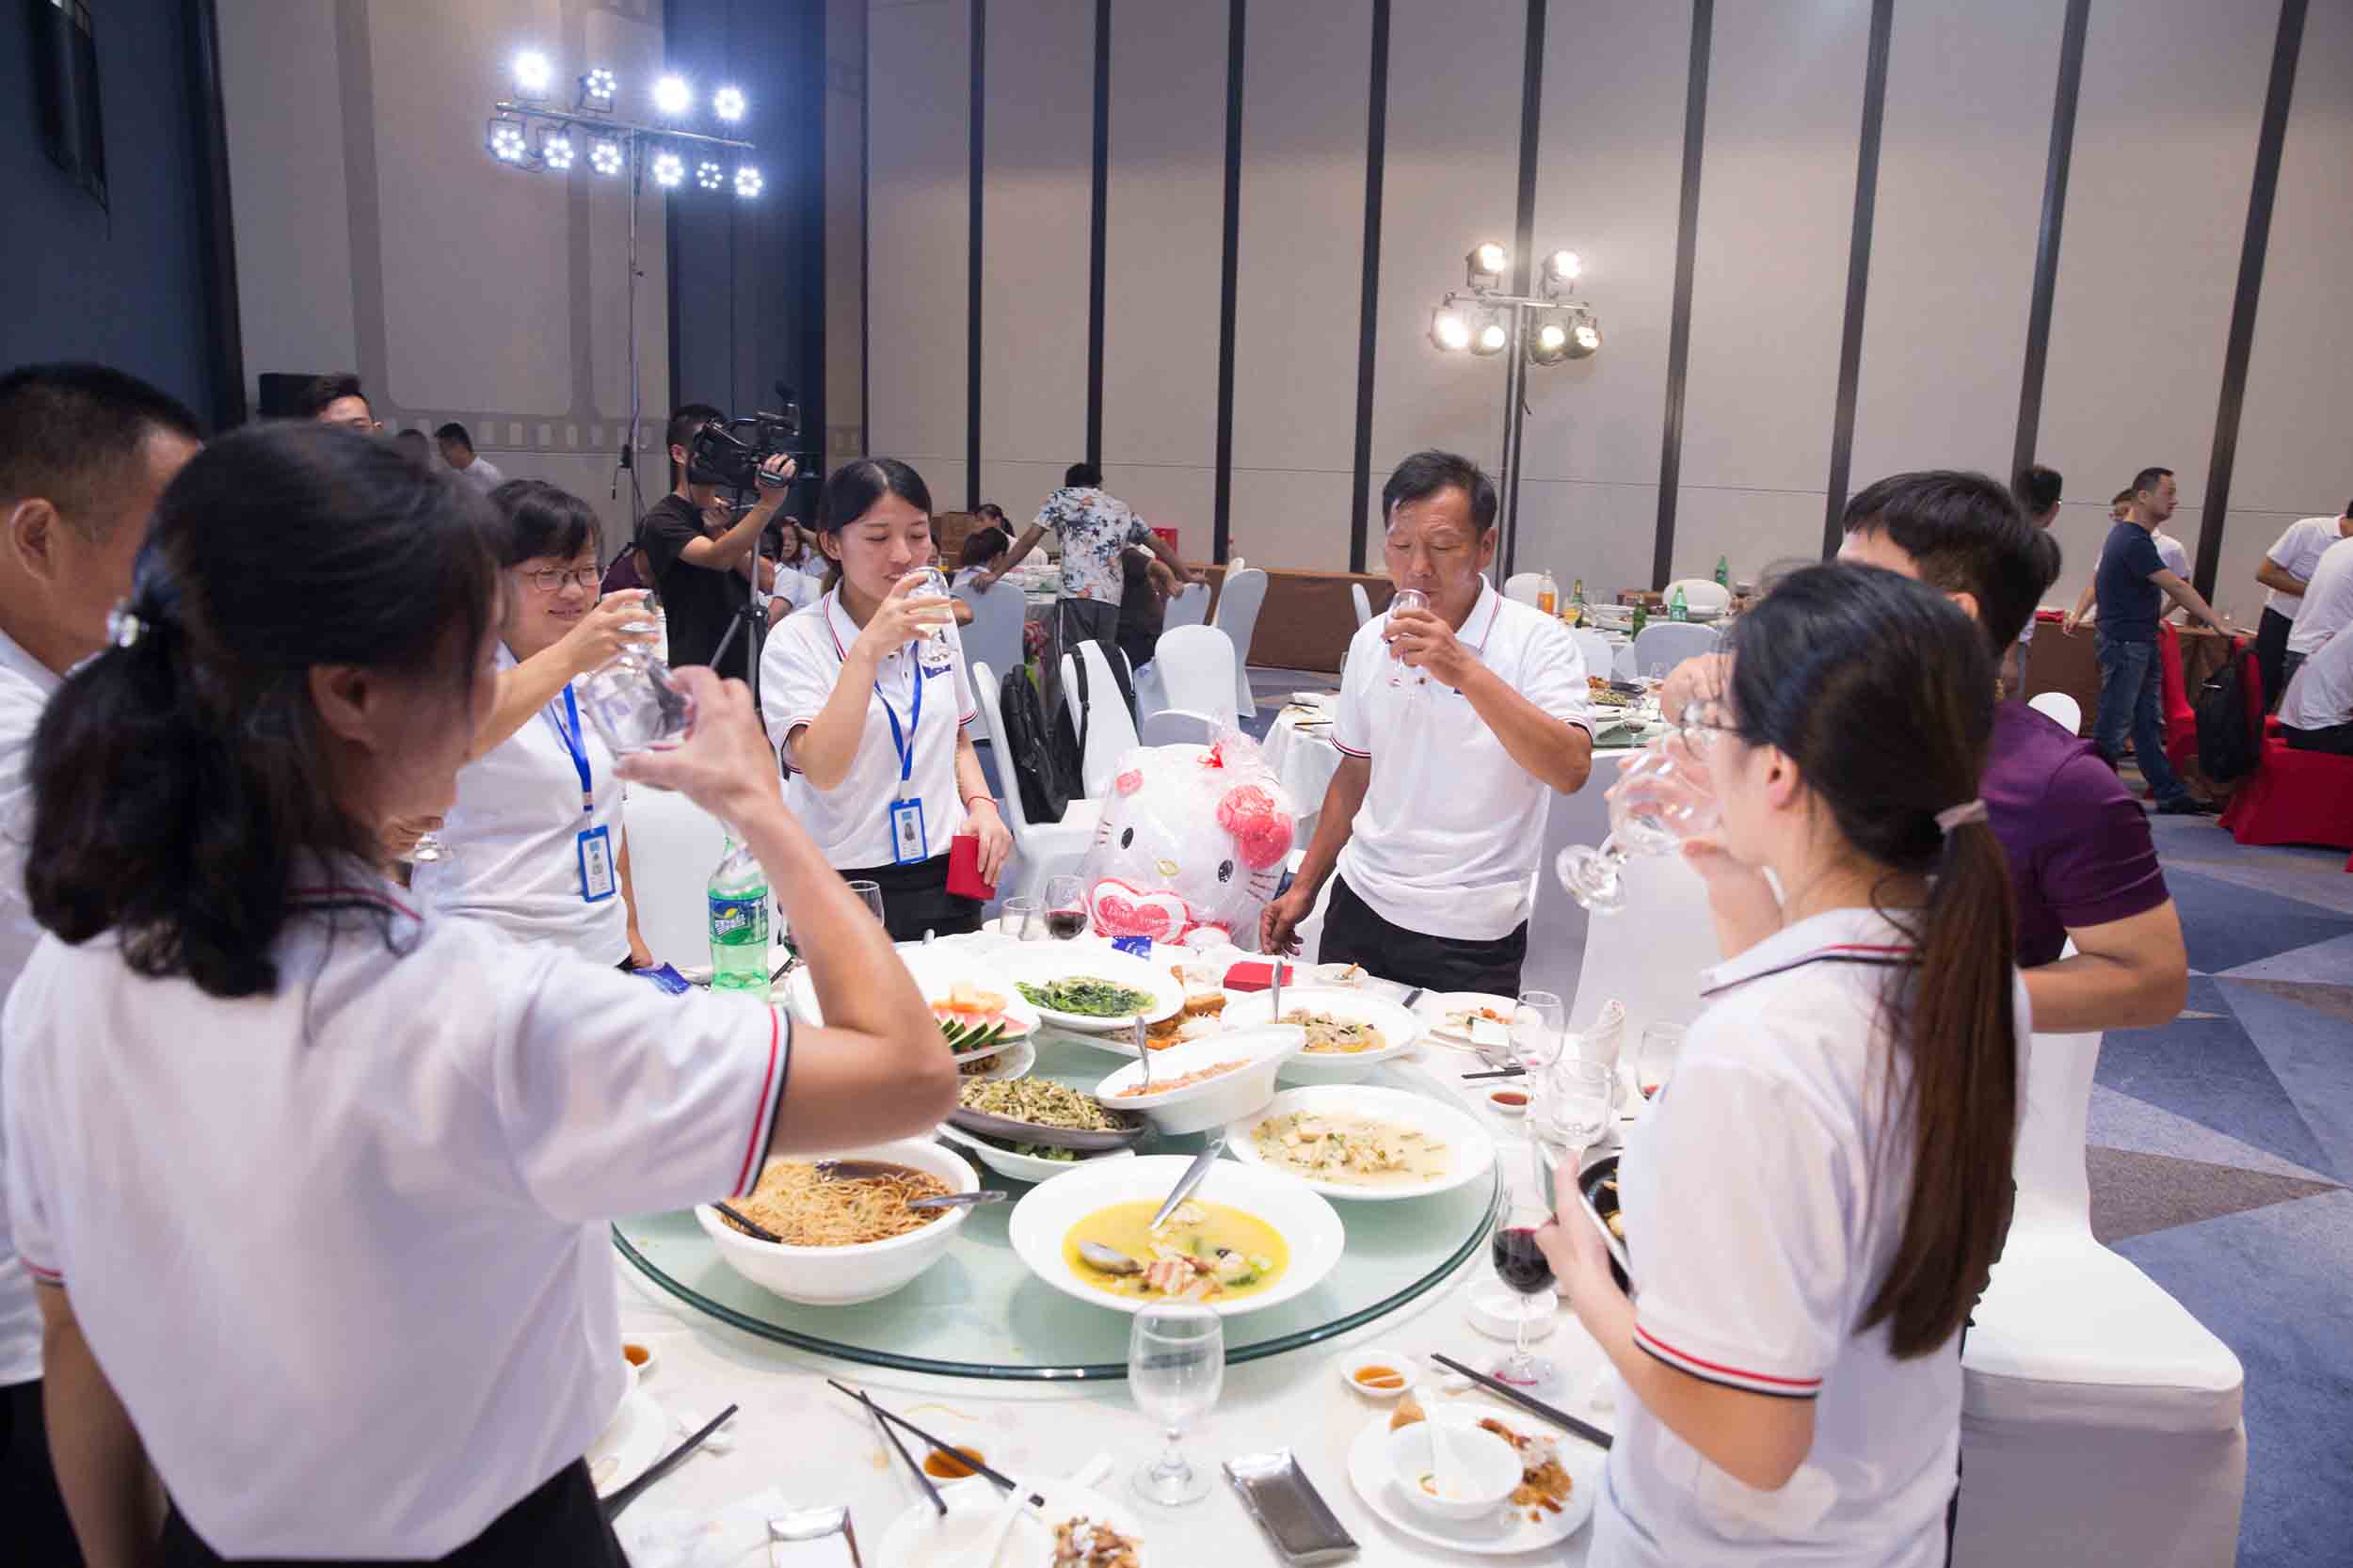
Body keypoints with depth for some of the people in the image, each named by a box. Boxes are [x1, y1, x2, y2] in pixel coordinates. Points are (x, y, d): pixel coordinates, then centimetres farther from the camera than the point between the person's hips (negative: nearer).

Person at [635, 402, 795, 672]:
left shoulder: (731, 515, 14)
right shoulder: (661, 520, -7)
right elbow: (717, 558, -25)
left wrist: (721, 533, -11)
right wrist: (768, 503, -35)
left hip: (749, 660, 6)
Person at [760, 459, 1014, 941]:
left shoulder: (935, 623, 6)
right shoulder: (796, 642, -10)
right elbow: (822, 770, -24)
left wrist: (981, 804, 0)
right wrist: (869, 649, -28)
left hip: (946, 878, 5)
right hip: (844, 886, -4)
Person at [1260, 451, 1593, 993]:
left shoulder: (1537, 640, -11)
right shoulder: (1371, 642, 5)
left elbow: (1571, 771, -25)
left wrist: (1465, 670, -31)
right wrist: (1304, 888, 14)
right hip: (1361, 907, 5)